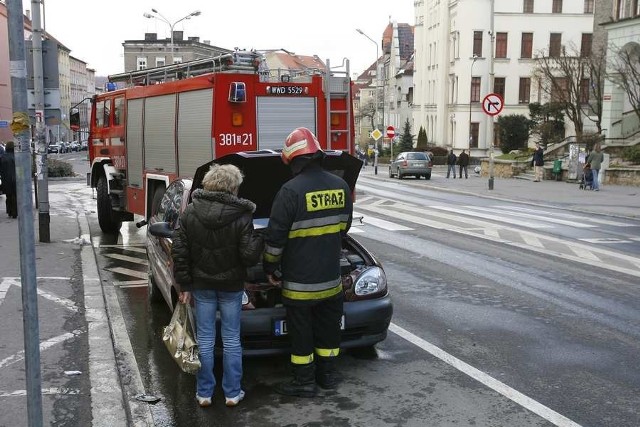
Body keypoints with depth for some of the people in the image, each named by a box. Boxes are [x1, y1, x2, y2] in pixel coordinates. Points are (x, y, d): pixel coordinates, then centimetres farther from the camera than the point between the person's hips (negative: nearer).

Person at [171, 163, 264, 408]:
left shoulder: (189, 214, -5)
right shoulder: (241, 217, -15)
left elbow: (179, 252, -4)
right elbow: (249, 256, -16)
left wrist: (184, 285, 3)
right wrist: (258, 240, 4)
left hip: (202, 286, 2)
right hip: (231, 286, -2)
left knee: (205, 338, 11)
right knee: (231, 339, 11)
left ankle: (204, 393, 19)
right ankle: (232, 393, 18)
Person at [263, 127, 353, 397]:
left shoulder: (292, 190, -18)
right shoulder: (340, 186, 1)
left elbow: (275, 237, -14)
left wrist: (270, 268, 0)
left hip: (300, 281, -6)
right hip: (331, 278, 6)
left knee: (301, 332, 7)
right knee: (328, 327, 18)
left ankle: (304, 382, 17)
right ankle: (328, 375, 30)